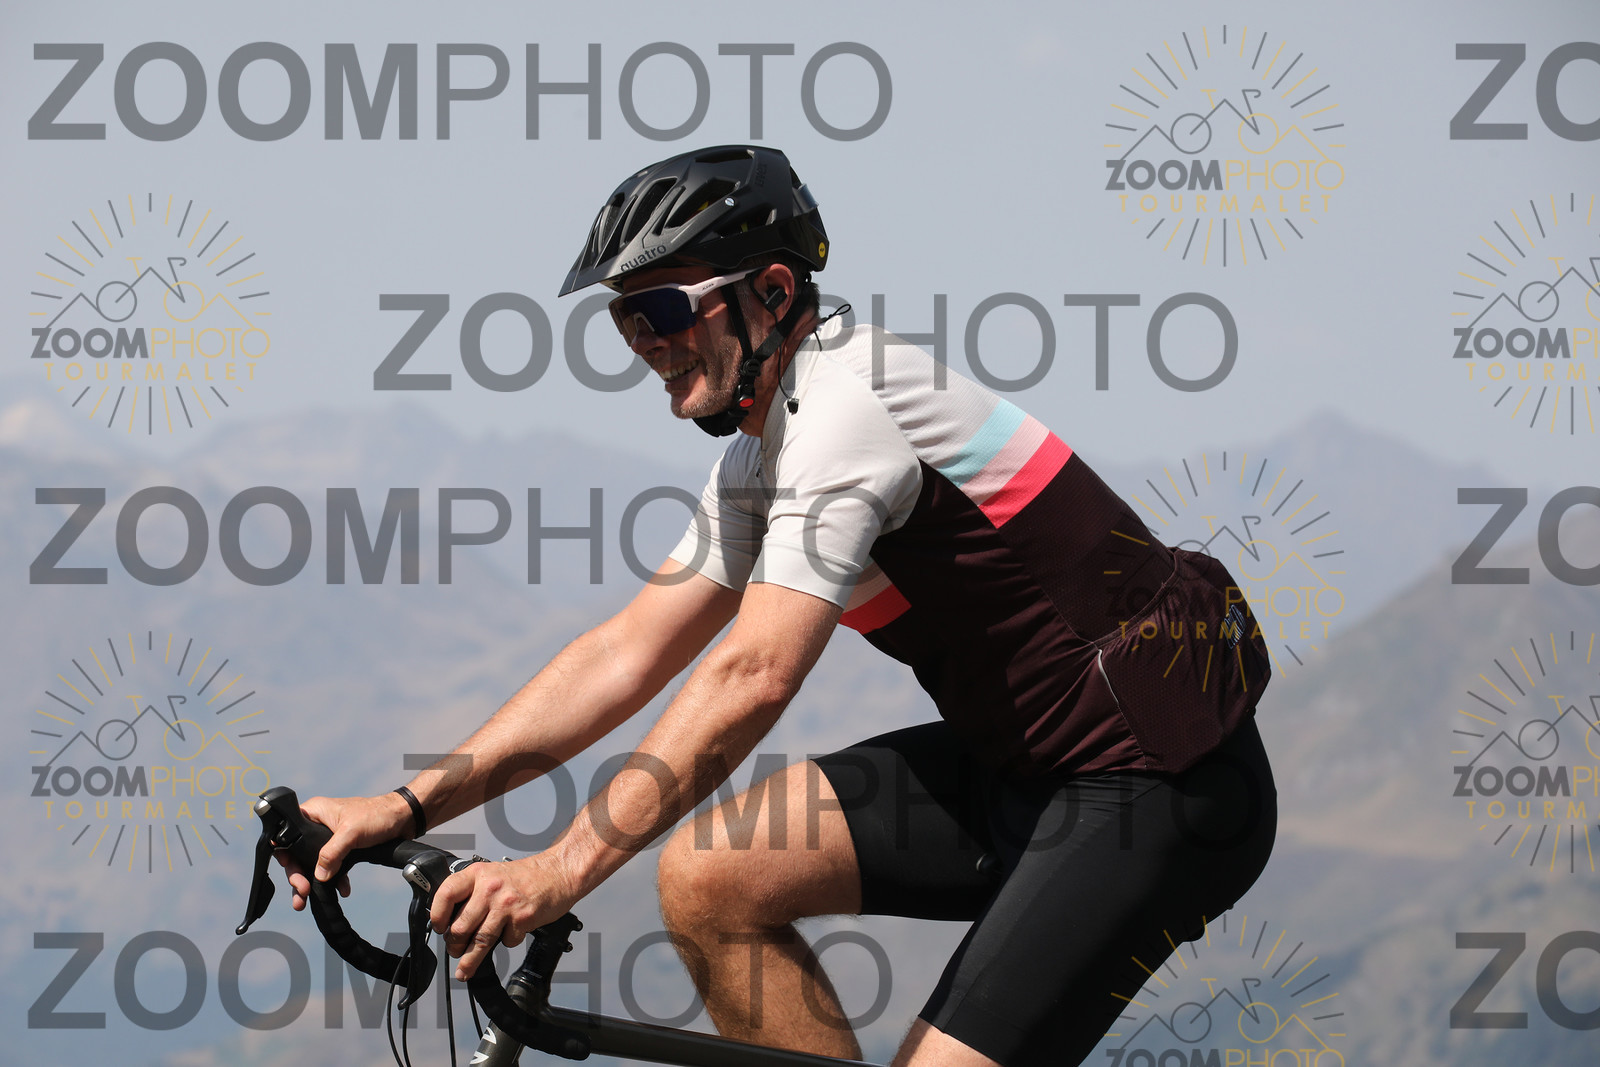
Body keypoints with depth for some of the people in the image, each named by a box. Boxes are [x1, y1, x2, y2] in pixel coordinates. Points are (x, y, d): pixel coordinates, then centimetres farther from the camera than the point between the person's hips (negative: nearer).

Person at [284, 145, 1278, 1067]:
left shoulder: (849, 401, -20)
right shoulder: (764, 448, 10)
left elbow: (752, 677, -28)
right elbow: (629, 653, 9)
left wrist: (561, 870, -31)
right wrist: (405, 808, 1)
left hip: (1159, 789, -9)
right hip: (1028, 764, 9)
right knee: (709, 879, -4)